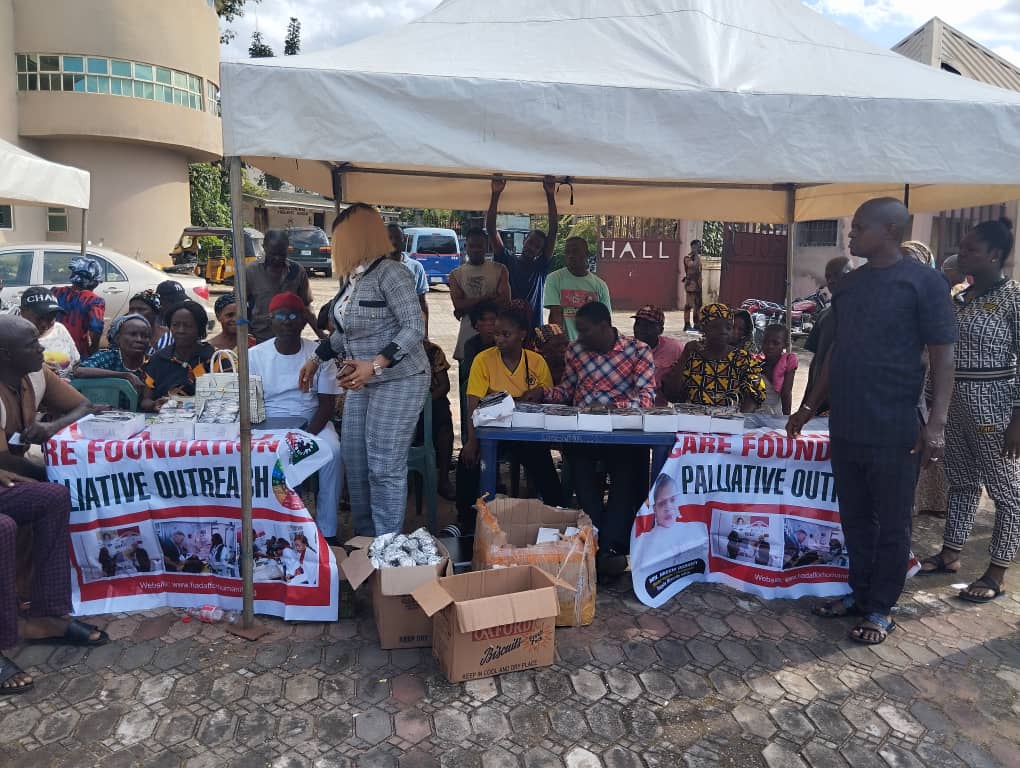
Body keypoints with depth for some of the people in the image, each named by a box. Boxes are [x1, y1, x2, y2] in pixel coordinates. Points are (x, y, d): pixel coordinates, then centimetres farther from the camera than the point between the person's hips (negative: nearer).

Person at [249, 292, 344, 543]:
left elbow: (327, 405, -2)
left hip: (312, 423, 0)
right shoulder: (255, 355, 2)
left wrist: (306, 436, -18)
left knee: (333, 451, -31)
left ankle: (327, 530, -19)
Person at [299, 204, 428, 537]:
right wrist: (316, 359, 23)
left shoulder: (389, 273, -16)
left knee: (384, 467, -7)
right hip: (363, 381, 9)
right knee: (354, 462, 12)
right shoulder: (352, 277, 10)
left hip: (398, 379, -9)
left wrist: (374, 365, -29)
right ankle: (363, 539, 25)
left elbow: (415, 328, -21)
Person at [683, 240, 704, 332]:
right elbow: (693, 266, -26)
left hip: (698, 284, 8)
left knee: (698, 305, 10)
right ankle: (687, 325, -5)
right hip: (691, 283, -8)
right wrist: (696, 255, -15)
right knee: (689, 305, -8)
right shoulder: (688, 257, -7)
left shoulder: (699, 257, 16)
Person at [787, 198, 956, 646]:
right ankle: (859, 592, 30)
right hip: (845, 426, 6)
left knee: (891, 524, 7)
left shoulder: (923, 282, -8)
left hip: (895, 431, -6)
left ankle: (881, 609, 20)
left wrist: (936, 423, -18)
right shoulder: (849, 284, 11)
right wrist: (810, 407, 17)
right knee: (855, 519, 15)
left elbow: (942, 356, -10)